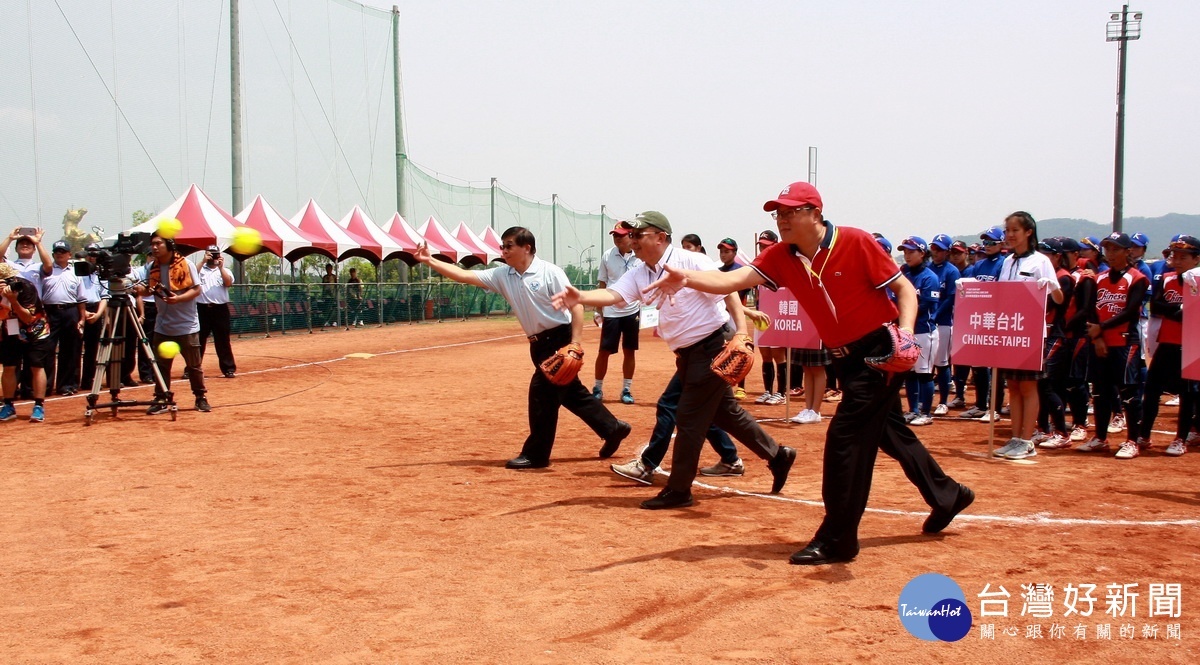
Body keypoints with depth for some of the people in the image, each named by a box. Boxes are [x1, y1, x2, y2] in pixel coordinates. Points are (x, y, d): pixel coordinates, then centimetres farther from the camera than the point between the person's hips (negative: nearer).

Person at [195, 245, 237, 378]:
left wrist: (220, 267, -16)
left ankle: (229, 369, 7)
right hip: (201, 308, 0)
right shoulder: (200, 268, 9)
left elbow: (228, 283, -9)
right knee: (198, 340, 2)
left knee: (223, 340, 3)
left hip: (220, 309, 0)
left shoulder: (225, 270, 11)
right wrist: (203, 261, -19)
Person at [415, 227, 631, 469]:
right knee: (572, 394, 15)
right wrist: (430, 261, -12)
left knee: (542, 393, -7)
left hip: (560, 339, -7)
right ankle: (613, 428, 30)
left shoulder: (550, 272, -15)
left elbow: (575, 305, -16)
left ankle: (536, 455, 3)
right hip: (540, 343, 7)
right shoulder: (502, 275, 3)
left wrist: (575, 345, -23)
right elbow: (464, 275, -2)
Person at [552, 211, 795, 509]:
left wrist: (741, 332, -25)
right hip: (688, 353, 8)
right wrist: (581, 297, -32)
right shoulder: (639, 276, 3)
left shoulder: (691, 262, -16)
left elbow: (728, 291, -16)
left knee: (689, 417, -5)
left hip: (714, 345, -8)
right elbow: (613, 295, -13)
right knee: (725, 412, 18)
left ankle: (678, 490, 6)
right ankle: (777, 455, 34)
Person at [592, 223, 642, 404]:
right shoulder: (607, 256, -1)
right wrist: (598, 311, 2)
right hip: (611, 312, 0)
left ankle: (626, 390, 17)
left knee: (629, 351, 7)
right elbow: (602, 285, 5)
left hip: (632, 311, 0)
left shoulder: (640, 257, -3)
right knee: (604, 351, 1)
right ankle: (597, 388, 14)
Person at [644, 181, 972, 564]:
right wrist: (686, 279, -35)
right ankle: (947, 496, 43)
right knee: (890, 432, 21)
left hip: (881, 352, -7)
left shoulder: (856, 243, -18)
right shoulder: (781, 257, -4)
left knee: (845, 436, -11)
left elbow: (905, 289, -13)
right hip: (846, 358, 7)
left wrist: (905, 333, -30)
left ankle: (836, 540, -1)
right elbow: (733, 280, -18)